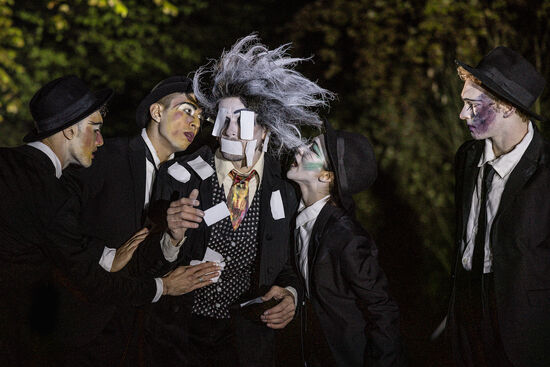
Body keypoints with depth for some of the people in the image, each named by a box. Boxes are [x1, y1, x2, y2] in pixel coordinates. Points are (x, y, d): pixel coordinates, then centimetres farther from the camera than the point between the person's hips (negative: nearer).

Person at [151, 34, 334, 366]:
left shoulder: (284, 193, -4)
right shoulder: (180, 179, -10)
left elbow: (288, 264, 9)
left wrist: (290, 294, -12)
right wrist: (172, 236, -27)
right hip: (182, 335, -1)